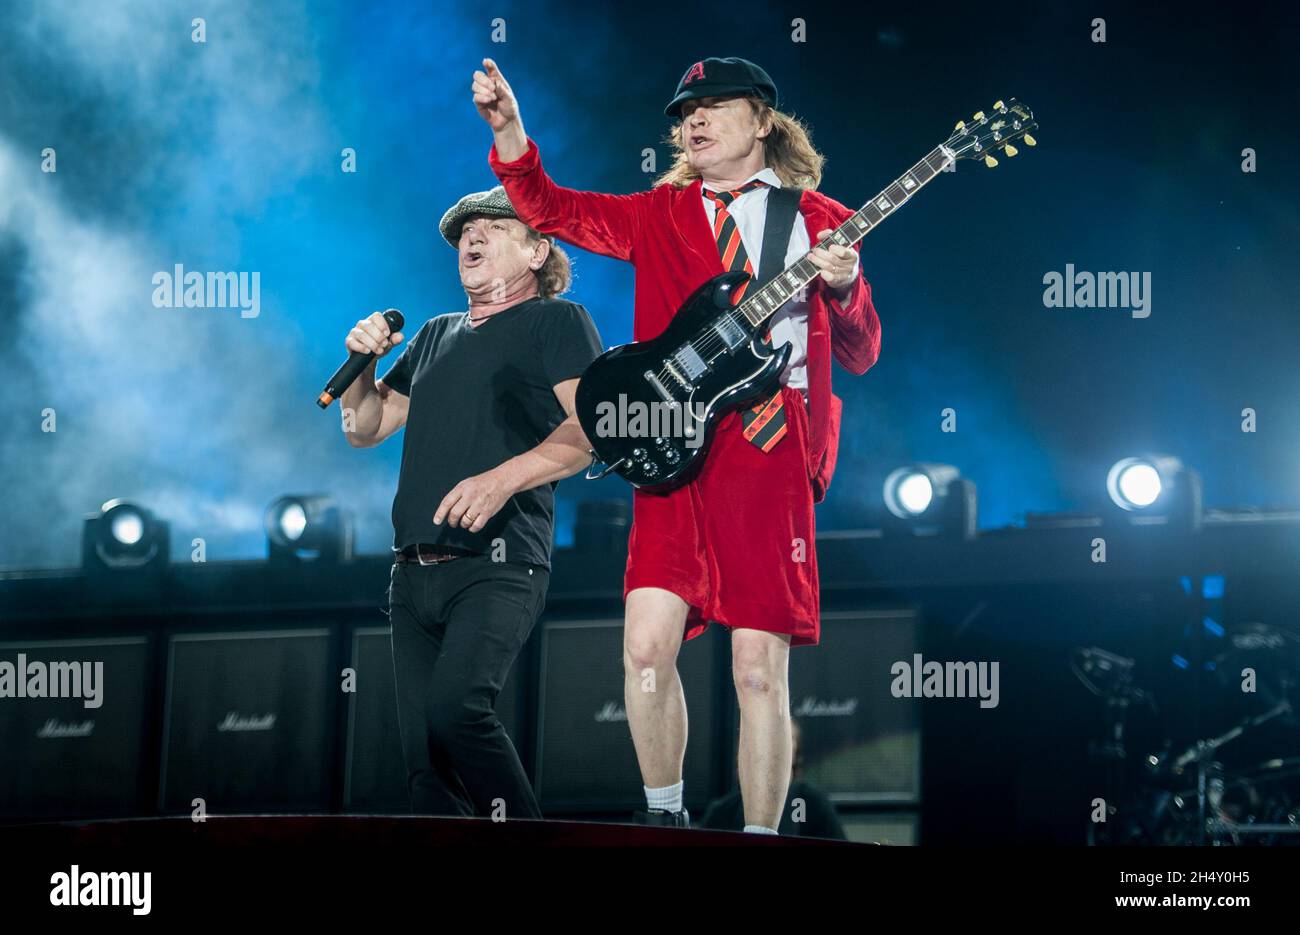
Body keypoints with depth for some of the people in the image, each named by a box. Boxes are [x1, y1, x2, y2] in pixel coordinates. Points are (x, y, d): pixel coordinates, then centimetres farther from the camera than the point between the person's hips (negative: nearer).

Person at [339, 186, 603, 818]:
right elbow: (365, 428, 27)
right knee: (426, 762, 0)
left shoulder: (557, 321, 4)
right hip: (414, 572, 7)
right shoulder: (437, 335, 24)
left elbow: (594, 427, -11)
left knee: (454, 706, -27)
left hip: (497, 567, -7)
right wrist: (363, 362, 7)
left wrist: (503, 479, -24)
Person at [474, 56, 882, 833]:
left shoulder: (819, 220, 12)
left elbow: (860, 356, 11)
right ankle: (664, 814, 10)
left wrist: (843, 288, -10)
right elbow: (549, 208, 16)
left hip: (773, 454, -2)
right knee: (647, 646, -9)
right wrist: (509, 129, 1)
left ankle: (761, 841, 4)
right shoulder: (660, 215, 20)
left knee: (759, 669, -5)